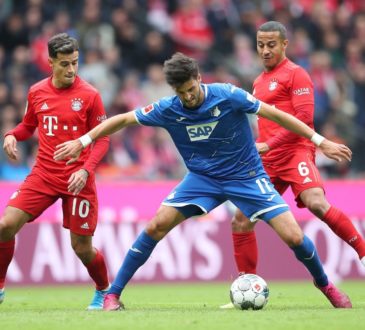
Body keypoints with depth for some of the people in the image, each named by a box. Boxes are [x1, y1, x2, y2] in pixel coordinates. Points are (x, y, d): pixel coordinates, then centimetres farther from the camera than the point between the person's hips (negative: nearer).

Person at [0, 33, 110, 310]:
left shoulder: (89, 95, -6)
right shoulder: (37, 93, 5)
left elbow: (102, 140, -2)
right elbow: (28, 125, 21)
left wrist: (86, 170, -17)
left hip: (77, 180, -3)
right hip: (43, 174, 3)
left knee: (82, 247, 0)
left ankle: (104, 292, 28)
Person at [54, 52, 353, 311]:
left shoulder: (227, 96, -20)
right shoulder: (168, 110, -12)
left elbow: (275, 114, -14)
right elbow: (123, 119, 0)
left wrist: (320, 141, -13)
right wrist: (82, 142, -3)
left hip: (246, 176, -2)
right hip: (203, 177, 2)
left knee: (293, 236, -14)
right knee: (157, 225, -15)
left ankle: (325, 284, 16)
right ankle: (113, 295, -5)